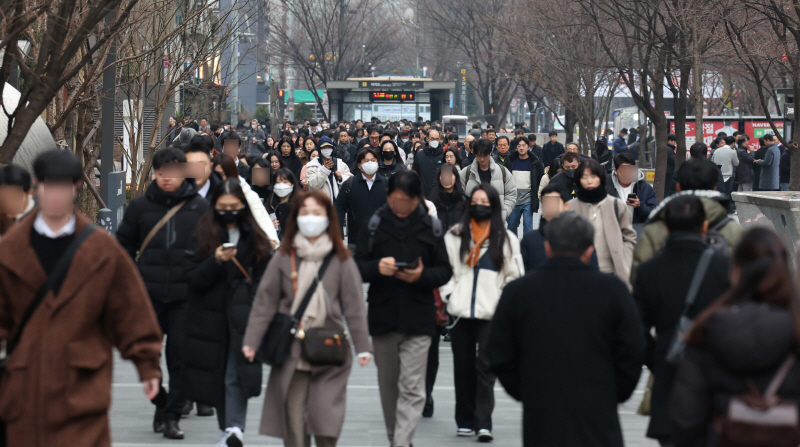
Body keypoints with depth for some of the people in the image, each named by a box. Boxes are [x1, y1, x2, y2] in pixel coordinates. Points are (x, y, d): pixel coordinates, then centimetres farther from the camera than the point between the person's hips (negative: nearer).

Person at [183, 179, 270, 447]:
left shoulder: (257, 236, 4)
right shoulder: (203, 235, 3)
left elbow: (266, 276, 8)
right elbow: (191, 278, -3)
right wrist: (216, 261, -19)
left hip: (244, 316, -1)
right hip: (210, 318, 2)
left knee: (236, 374, -12)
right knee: (217, 373, 8)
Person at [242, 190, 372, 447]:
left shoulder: (341, 260, 4)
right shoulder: (284, 258, 6)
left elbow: (354, 304, 3)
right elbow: (265, 301, 5)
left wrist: (363, 346, -2)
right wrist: (251, 341, -3)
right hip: (292, 350, 1)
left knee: (326, 417, -5)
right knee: (293, 417, -2)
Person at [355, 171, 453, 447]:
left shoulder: (431, 227, 3)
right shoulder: (373, 224, 4)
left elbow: (444, 271, 5)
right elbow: (358, 267, 4)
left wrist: (422, 276, -15)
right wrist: (377, 267, -17)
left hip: (418, 320, -2)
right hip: (382, 318, 2)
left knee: (412, 389, -9)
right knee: (388, 385, 11)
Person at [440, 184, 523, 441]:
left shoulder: (506, 239, 5)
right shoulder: (454, 236, 8)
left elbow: (515, 276, 7)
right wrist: (448, 295, -1)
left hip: (492, 314, -2)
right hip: (460, 313, 2)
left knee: (485, 367, -10)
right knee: (463, 368, 6)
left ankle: (483, 424, -14)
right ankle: (465, 422, 14)